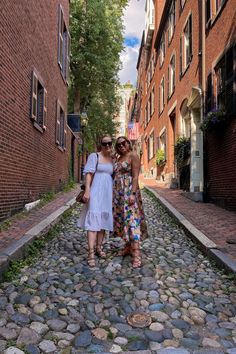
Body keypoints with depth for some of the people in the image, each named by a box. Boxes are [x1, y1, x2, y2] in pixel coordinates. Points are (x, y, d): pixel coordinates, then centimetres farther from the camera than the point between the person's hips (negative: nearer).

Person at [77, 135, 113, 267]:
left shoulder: (113, 160, 14)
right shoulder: (94, 156, -1)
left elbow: (114, 178, 15)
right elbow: (89, 174, -7)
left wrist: (114, 195, 11)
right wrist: (87, 190, -17)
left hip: (108, 192, 6)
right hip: (96, 191, -5)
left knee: (104, 219, 10)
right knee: (93, 219, -12)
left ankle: (99, 247, 23)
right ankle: (91, 253, -13)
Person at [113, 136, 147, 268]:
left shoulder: (133, 156, -5)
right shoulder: (119, 158, 18)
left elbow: (135, 177, -13)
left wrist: (133, 194, -21)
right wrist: (115, 194, 15)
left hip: (129, 191, -8)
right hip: (118, 193, 8)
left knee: (132, 219, -13)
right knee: (122, 219, 9)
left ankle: (137, 254, -15)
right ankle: (128, 247, 19)